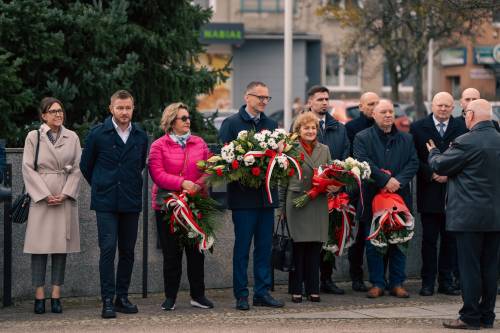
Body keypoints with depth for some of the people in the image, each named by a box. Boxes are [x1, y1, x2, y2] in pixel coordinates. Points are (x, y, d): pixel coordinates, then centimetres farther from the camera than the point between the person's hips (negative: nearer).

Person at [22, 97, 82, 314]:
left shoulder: (72, 137, 8)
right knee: (40, 247, -3)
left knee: (61, 246, 2)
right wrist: (45, 195, -9)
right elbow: (28, 168, -1)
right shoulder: (33, 137, 2)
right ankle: (39, 296, 0)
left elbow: (77, 169, 6)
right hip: (41, 197, -2)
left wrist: (65, 194, -6)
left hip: (65, 198, 2)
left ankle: (56, 296, 5)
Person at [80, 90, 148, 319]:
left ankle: (122, 297, 14)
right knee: (108, 250, -10)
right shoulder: (98, 134, -2)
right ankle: (107, 301, -9)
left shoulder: (141, 137, 7)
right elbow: (86, 166, 8)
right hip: (106, 203, -3)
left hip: (131, 202, 3)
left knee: (127, 252, 6)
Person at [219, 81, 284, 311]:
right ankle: (241, 295, 5)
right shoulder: (231, 123, -2)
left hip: (267, 194, 5)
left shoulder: (271, 125, 14)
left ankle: (263, 292, 13)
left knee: (264, 246, 7)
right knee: (242, 246, 0)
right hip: (243, 194, -5)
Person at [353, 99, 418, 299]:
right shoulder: (362, 138, 2)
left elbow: (413, 163, 2)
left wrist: (398, 181, -14)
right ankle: (377, 284, 8)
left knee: (399, 242, 4)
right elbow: (364, 162, -11)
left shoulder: (406, 139, 12)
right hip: (372, 198, -2)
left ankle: (397, 284, 11)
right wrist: (386, 180, -19)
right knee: (373, 244, 2)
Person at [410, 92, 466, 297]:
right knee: (429, 239, 3)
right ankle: (427, 282, 7)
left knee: (450, 239, 5)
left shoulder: (461, 128, 5)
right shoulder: (418, 128, 4)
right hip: (429, 192, -1)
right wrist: (431, 174, -11)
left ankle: (446, 281, 13)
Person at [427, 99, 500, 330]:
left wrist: (433, 153, 16)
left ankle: (470, 317, 1)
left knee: (469, 267, -2)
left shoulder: (466, 142, -16)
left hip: (469, 215, -7)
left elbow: (439, 166, -7)